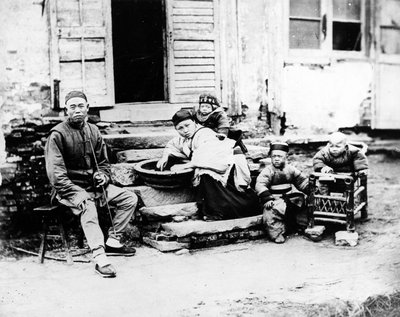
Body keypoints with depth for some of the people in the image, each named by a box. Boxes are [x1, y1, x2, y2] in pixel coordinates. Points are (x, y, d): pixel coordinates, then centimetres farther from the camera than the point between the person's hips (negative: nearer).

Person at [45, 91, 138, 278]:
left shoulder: (93, 131, 10)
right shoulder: (58, 134, -9)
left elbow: (103, 162, 20)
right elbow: (55, 173, -16)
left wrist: (103, 176, -3)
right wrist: (77, 193, -25)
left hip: (93, 185, 7)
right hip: (69, 188, -7)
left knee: (130, 198, -5)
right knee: (88, 206, -36)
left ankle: (113, 241, -1)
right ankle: (100, 258, -43)